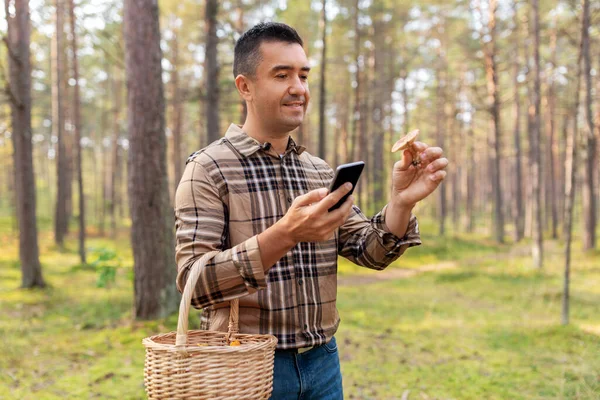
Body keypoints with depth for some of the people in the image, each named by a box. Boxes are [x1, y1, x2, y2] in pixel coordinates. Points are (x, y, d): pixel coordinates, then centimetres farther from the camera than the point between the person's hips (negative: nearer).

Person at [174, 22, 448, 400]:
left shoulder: (320, 171, 7)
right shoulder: (209, 168, -11)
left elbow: (370, 252, 2)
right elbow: (195, 282, -20)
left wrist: (402, 201, -17)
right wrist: (285, 234, -32)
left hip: (322, 362, 5)